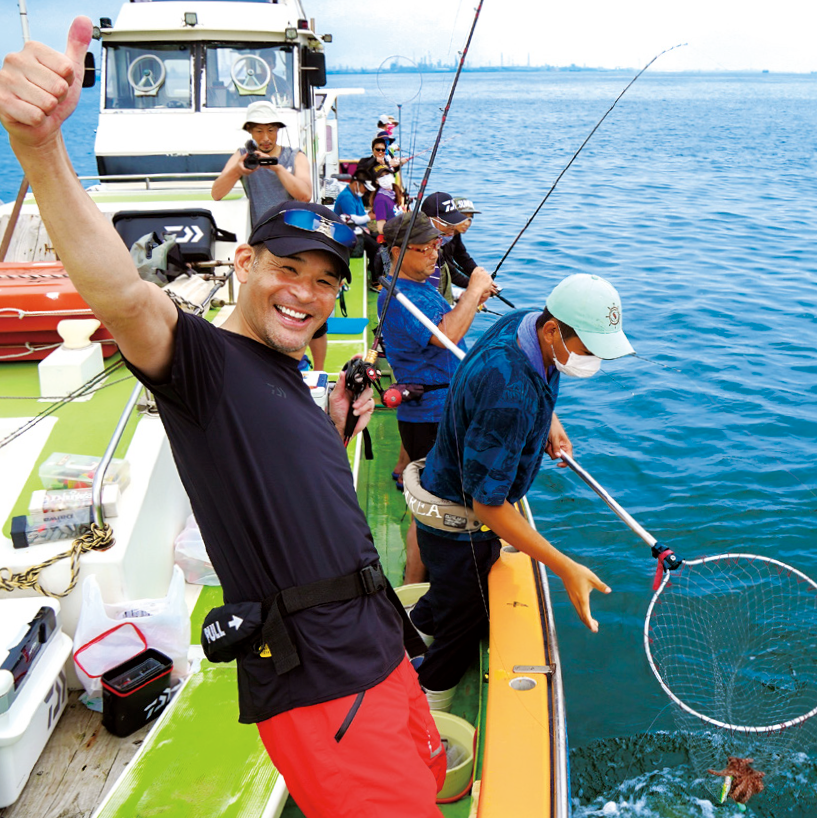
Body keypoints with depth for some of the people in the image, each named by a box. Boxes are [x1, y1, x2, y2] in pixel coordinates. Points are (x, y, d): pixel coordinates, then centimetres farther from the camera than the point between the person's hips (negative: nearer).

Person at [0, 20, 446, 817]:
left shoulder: (290, 382, 14)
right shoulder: (204, 358, -12)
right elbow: (120, 295, -35)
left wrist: (336, 426, 9)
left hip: (380, 652, 10)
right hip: (315, 690, -9)